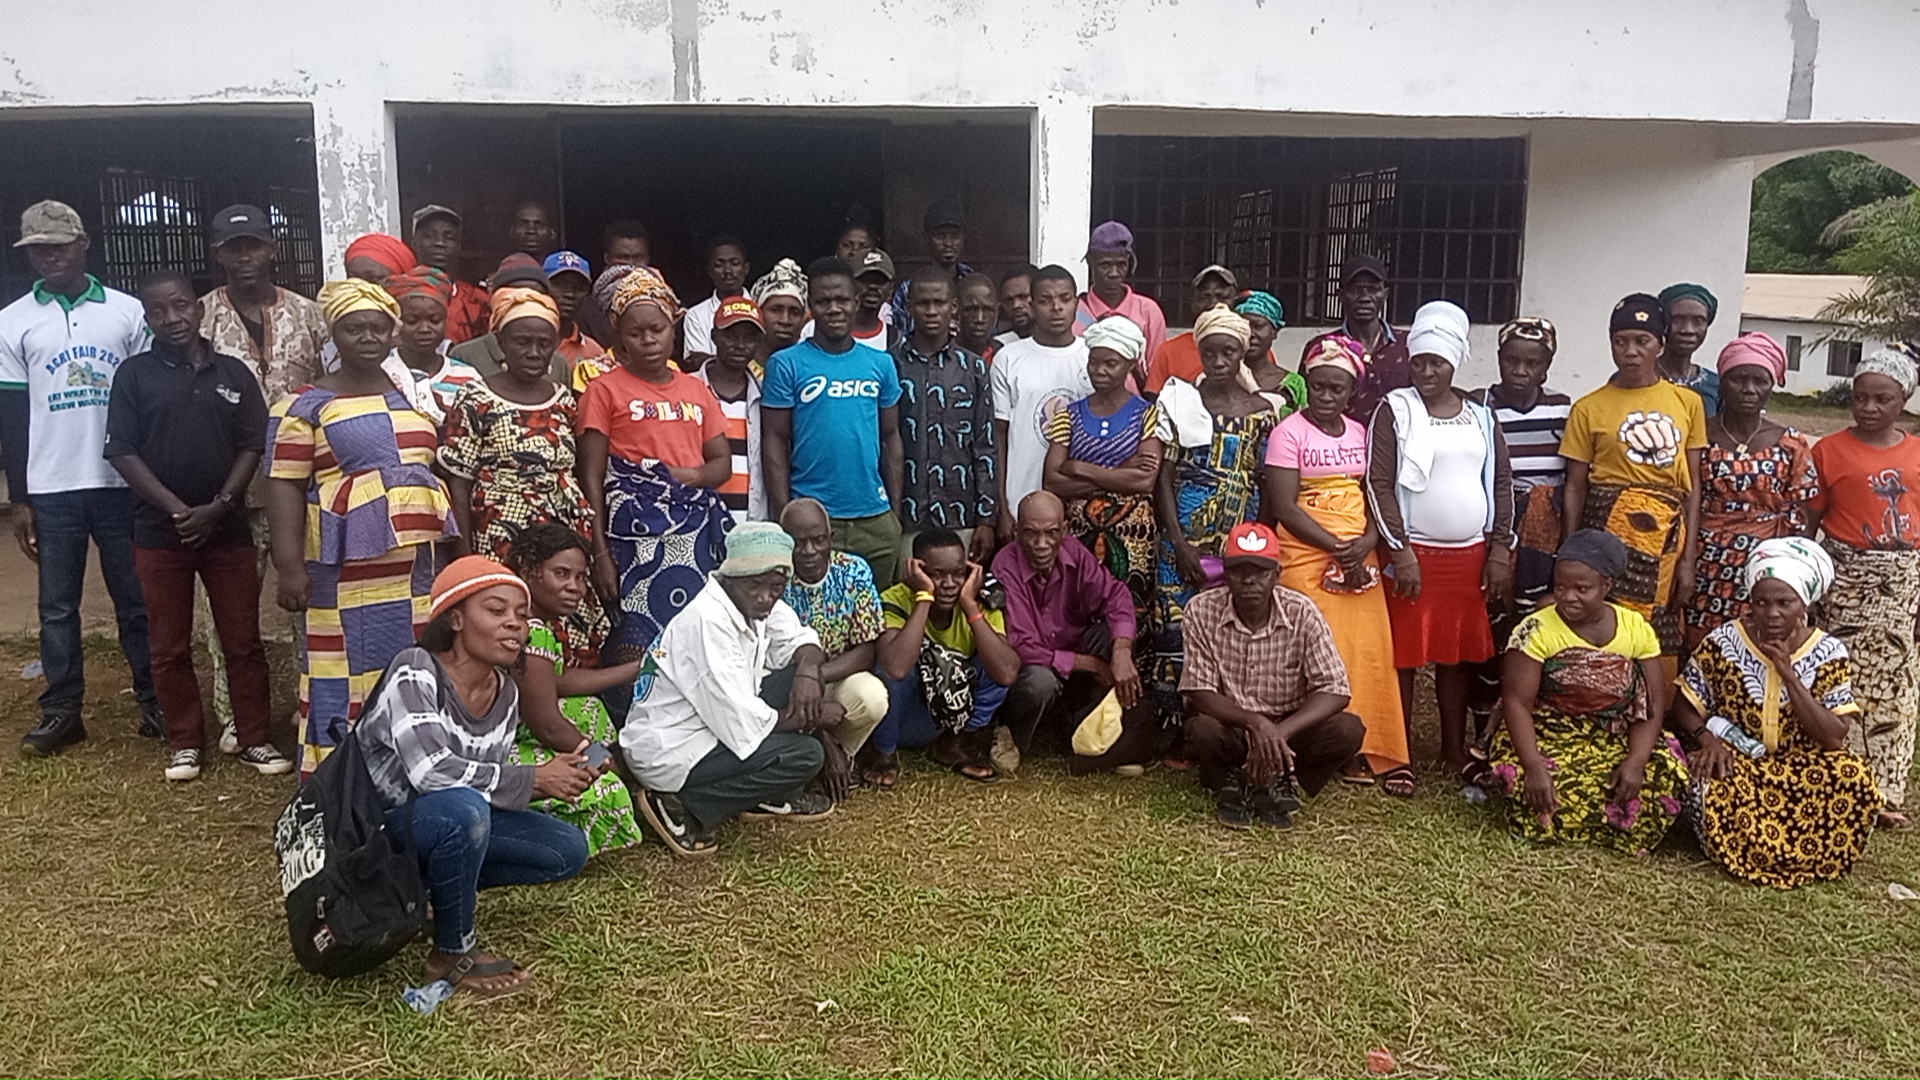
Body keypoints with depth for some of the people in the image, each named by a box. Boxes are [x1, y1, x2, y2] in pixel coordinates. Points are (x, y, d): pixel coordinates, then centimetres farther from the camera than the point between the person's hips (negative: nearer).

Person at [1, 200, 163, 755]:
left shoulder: (128, 311, 4)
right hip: (52, 490, 1)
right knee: (57, 606, 6)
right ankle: (61, 711, 13)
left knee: (136, 601, 5)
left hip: (123, 483, -1)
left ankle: (154, 703, 12)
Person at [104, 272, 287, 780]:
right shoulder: (134, 374, 1)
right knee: (169, 646, 8)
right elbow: (122, 452, -4)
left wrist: (217, 507, -11)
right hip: (159, 532, 0)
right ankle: (185, 742, 20)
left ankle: (254, 738, 15)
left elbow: (251, 447, 1)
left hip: (228, 528, 1)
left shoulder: (233, 372, 4)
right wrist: (178, 510, -13)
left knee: (243, 640, 5)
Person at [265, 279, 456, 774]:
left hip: (419, 561, 5)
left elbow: (446, 470, 19)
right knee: (350, 673, -2)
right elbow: (285, 487, -5)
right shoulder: (306, 406, 0)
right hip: (348, 568, -4)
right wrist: (290, 565, -14)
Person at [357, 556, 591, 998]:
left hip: (457, 816, 7)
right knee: (462, 809, -37)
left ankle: (432, 887, 9)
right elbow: (431, 770, -35)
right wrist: (534, 779, -27)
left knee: (567, 850, -4)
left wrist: (555, 777, -18)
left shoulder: (505, 693, 0)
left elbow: (495, 784, 3)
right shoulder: (415, 671, -22)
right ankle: (453, 955, -15)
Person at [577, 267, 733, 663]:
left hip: (696, 533, 4)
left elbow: (722, 462, 16)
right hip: (635, 537, -4)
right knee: (638, 648, -10)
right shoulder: (606, 389, 2)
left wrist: (692, 475, -7)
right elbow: (591, 478, -2)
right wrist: (600, 552, -10)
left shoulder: (696, 389, 15)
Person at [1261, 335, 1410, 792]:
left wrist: (1365, 543, -7)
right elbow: (1284, 507, -10)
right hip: (1306, 556, -5)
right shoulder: (1289, 432, -3)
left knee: (1370, 650, 1)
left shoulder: (1360, 433, 12)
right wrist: (1337, 548, -13)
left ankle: (1372, 750, 9)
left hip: (1360, 555, 5)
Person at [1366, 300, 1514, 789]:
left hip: (1470, 555, 4)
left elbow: (1502, 482, 11)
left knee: (1458, 655, 11)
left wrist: (1500, 549, 3)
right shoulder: (1395, 409, -2)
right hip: (1413, 553, -4)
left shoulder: (1480, 416, 10)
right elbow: (1379, 482, -8)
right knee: (1404, 654, 0)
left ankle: (1455, 749, 23)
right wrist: (1400, 549, -14)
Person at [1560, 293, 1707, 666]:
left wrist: (1688, 558, 2)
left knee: (1661, 654, 4)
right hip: (1610, 531, -2)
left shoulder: (1687, 402, 8)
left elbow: (1692, 486, 8)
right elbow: (1575, 488, 3)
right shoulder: (1589, 408, 1)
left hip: (1667, 538, 2)